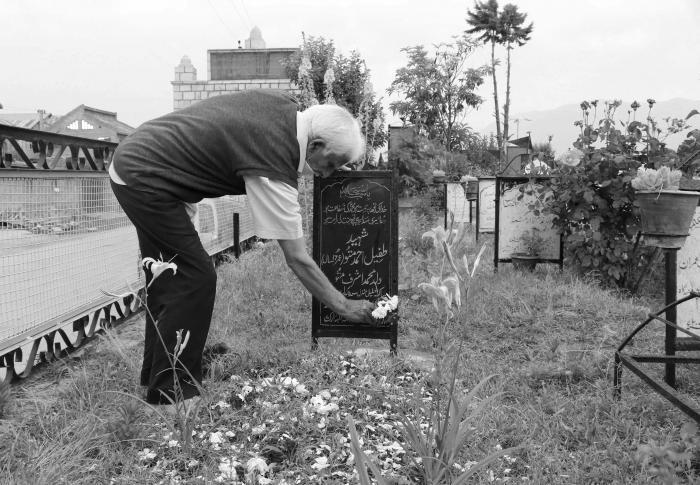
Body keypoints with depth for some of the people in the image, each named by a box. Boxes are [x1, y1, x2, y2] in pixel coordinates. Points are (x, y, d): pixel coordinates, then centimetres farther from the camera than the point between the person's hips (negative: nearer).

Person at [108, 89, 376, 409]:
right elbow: (297, 260, -21)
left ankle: (157, 374, 29)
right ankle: (170, 393, 3)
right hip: (144, 179, -10)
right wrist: (343, 306, -13)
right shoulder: (273, 170, -26)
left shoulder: (283, 104, -2)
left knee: (168, 280, 15)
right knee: (194, 279, -8)